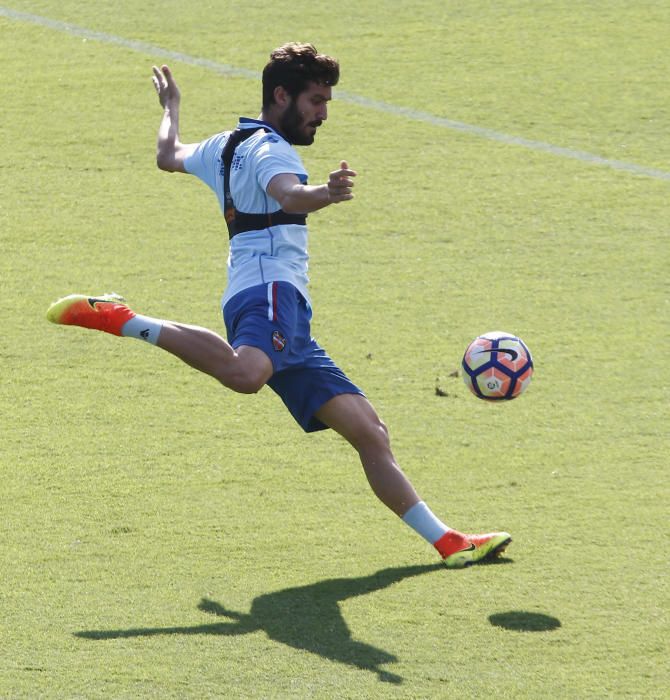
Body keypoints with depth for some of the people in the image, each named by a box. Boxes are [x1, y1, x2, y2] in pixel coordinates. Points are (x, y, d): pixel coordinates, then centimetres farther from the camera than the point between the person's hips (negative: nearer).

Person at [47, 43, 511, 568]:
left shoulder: (226, 147, 27)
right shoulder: (269, 147, -2)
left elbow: (168, 156, 47)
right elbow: (288, 195, -27)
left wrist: (171, 106, 66)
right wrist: (325, 195, -48)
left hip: (291, 327, 10)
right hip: (269, 291, -10)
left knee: (369, 431, 6)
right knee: (247, 374, -44)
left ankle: (448, 543, 5)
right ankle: (120, 320, -26)